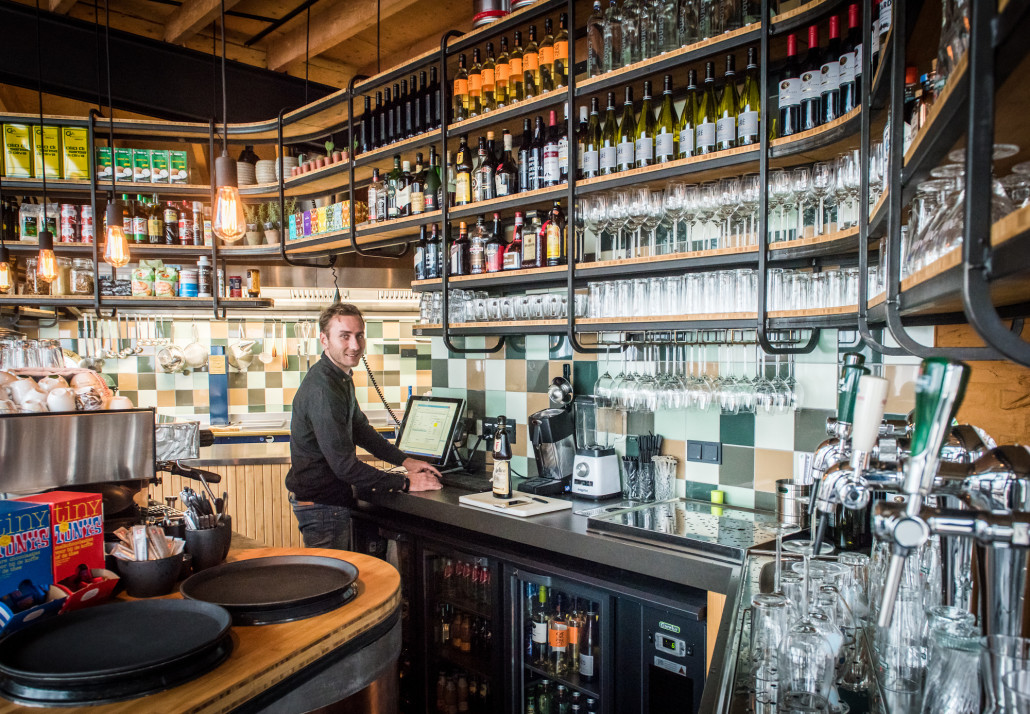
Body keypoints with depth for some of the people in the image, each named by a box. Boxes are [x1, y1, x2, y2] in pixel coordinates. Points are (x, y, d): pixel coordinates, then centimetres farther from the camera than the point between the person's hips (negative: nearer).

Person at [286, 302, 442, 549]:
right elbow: (344, 464, -27)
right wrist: (405, 483, -21)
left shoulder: (342, 378, 8)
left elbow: (360, 429, 18)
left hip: (334, 498, 10)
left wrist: (405, 461, 10)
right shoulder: (322, 389, -26)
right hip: (321, 505, -10)